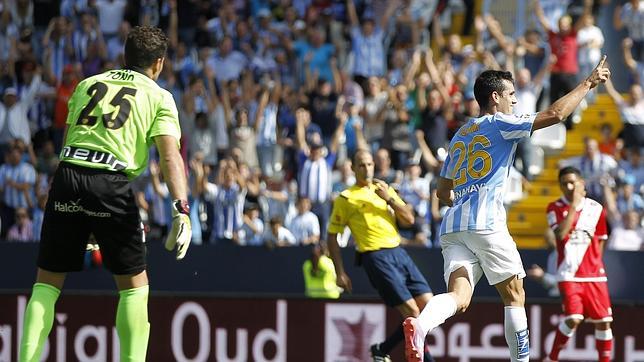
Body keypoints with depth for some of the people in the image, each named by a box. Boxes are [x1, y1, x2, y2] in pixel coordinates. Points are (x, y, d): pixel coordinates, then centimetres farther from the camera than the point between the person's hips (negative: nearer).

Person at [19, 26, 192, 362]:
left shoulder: (86, 85, 22)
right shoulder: (159, 97, 11)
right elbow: (170, 156, -3)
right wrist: (181, 210, -12)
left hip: (67, 175, 3)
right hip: (111, 183, -3)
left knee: (47, 282, 10)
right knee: (133, 284, 11)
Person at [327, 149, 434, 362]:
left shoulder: (386, 190, 17)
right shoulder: (346, 199, 1)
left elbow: (408, 220, 9)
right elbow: (332, 236, 3)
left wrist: (389, 199, -6)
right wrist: (340, 273, -3)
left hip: (398, 253, 6)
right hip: (376, 257, -6)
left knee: (428, 306, -1)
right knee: (412, 312, -15)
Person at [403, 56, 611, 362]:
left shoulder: (460, 136, 26)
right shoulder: (499, 124, 4)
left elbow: (442, 192, 32)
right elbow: (555, 114, -4)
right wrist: (588, 83, 7)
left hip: (452, 224, 6)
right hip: (486, 224, -6)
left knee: (459, 297, -10)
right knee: (514, 296, 5)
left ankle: (419, 325, -38)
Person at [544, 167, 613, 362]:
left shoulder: (596, 208, 7)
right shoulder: (555, 208, 0)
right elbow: (561, 234, -18)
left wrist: (594, 263, 8)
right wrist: (574, 204, -15)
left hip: (594, 275, 3)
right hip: (569, 275, -3)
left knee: (603, 321, 1)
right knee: (573, 318, -17)